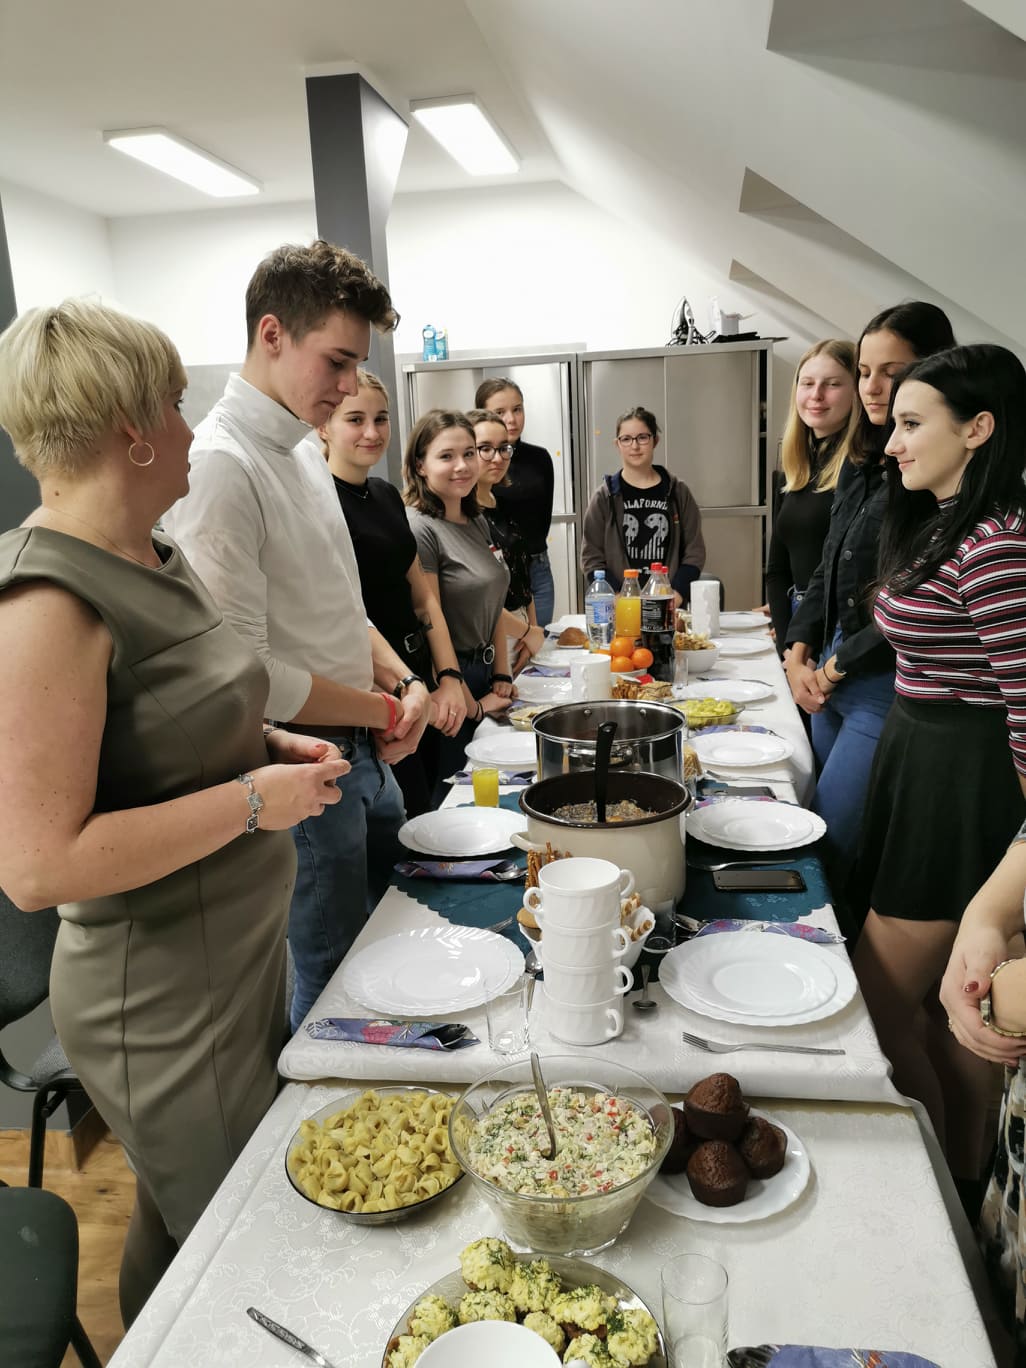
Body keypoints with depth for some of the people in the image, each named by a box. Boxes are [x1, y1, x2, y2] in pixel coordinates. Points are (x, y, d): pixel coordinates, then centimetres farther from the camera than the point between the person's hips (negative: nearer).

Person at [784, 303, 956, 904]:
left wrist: (840, 664, -9)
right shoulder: (863, 463, 12)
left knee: (828, 848, -4)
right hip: (833, 680, 8)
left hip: (889, 685, -8)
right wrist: (800, 650, 5)